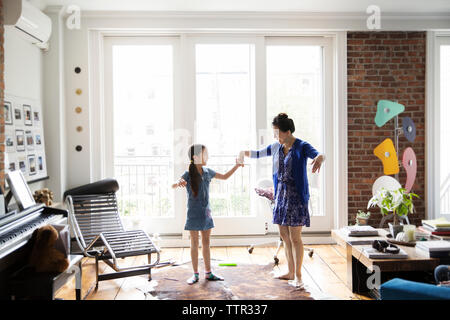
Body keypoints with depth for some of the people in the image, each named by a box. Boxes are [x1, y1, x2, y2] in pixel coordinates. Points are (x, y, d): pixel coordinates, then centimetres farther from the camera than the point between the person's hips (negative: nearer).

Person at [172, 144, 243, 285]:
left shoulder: (208, 172, 3)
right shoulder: (188, 174, -13)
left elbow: (225, 177, 17)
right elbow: (173, 185, -28)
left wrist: (236, 166, 7)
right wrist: (178, 183, -51)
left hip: (206, 212, 5)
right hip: (194, 213, -5)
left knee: (206, 243, 11)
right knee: (194, 244, 5)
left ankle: (208, 273, 21)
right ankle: (195, 274, 15)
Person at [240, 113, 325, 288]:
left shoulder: (301, 147, -11)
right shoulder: (276, 147, 9)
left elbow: (318, 154, -29)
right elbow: (260, 153, 26)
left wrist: (319, 158, -51)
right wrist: (244, 152, 14)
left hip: (296, 195, -7)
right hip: (281, 195, 7)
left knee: (295, 237, -4)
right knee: (284, 236, 11)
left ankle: (298, 276, 7)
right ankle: (290, 273, 23)